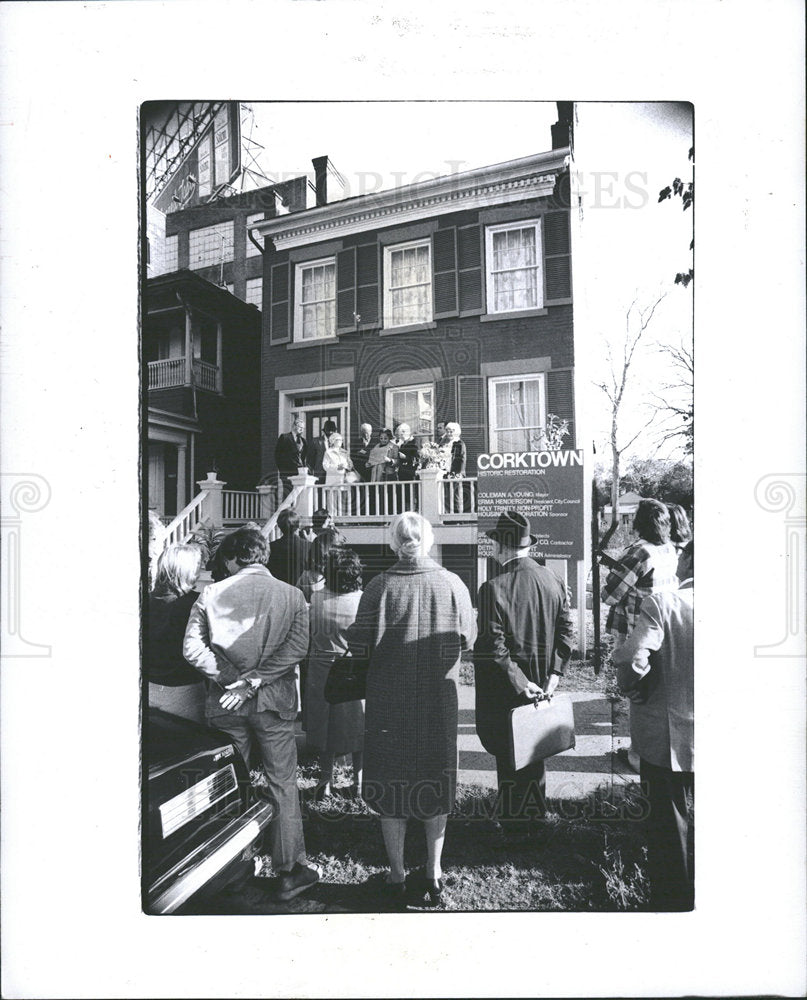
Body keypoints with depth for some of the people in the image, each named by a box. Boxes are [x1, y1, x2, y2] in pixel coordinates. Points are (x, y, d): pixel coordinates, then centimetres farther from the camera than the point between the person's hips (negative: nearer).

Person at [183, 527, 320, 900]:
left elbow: (192, 648, -9)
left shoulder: (211, 594, -3)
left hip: (225, 702, 2)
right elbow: (297, 646, -14)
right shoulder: (291, 595, -4)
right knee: (283, 785, 10)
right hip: (274, 701, -1)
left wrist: (226, 678, -9)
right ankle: (289, 872, 17)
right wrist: (254, 681, -13)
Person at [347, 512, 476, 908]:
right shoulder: (453, 584, -8)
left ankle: (397, 876, 24)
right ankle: (433, 875, 27)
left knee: (392, 786, 13)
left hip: (388, 703, -1)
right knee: (435, 784, 17)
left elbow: (358, 645, -12)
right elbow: (468, 640, 1)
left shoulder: (379, 586, -13)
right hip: (439, 702, 2)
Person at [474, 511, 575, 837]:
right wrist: (554, 673, -2)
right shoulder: (553, 581, -2)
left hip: (504, 690, -6)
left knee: (507, 753, 10)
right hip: (541, 683, 6)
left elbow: (494, 647, -21)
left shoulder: (493, 588, -19)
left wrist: (519, 683, -14)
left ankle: (512, 824, 25)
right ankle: (535, 815, 39)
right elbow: (567, 631, -1)